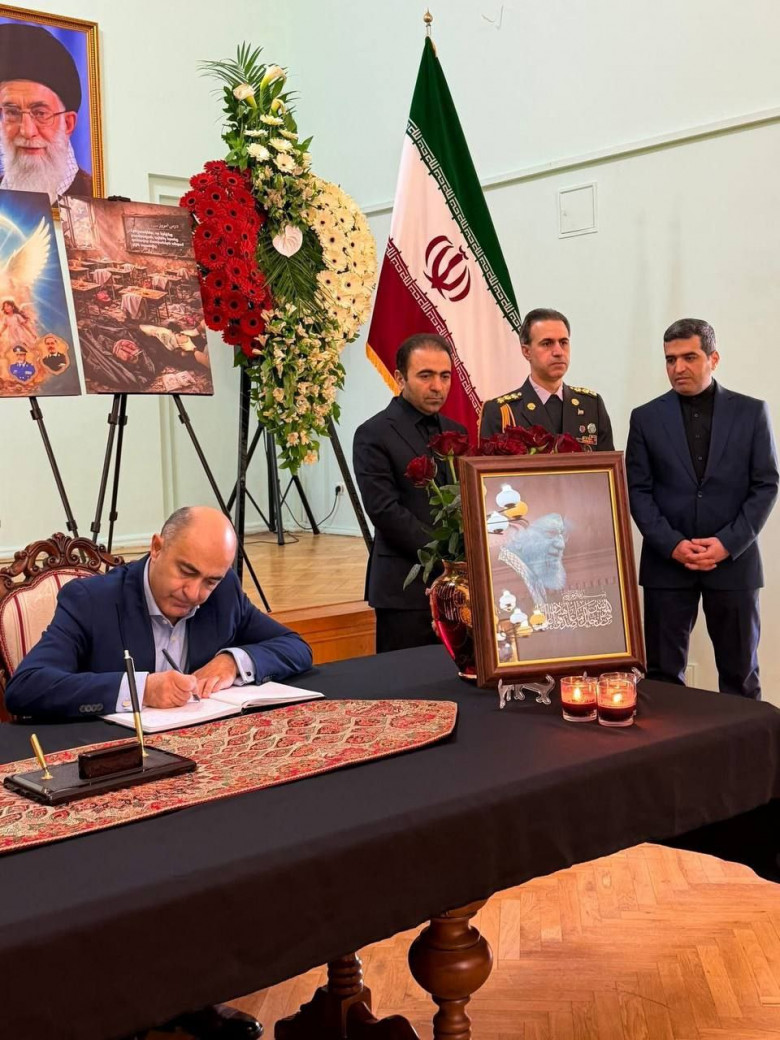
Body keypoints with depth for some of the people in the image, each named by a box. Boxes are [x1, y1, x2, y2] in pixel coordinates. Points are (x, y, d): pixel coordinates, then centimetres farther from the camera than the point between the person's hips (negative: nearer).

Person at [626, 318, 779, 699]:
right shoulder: (646, 418, 5)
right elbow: (637, 490, 1)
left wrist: (728, 544, -11)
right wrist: (672, 544, -11)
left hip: (733, 560, 0)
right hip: (667, 562, 0)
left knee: (740, 673, 7)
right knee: (662, 672, 3)